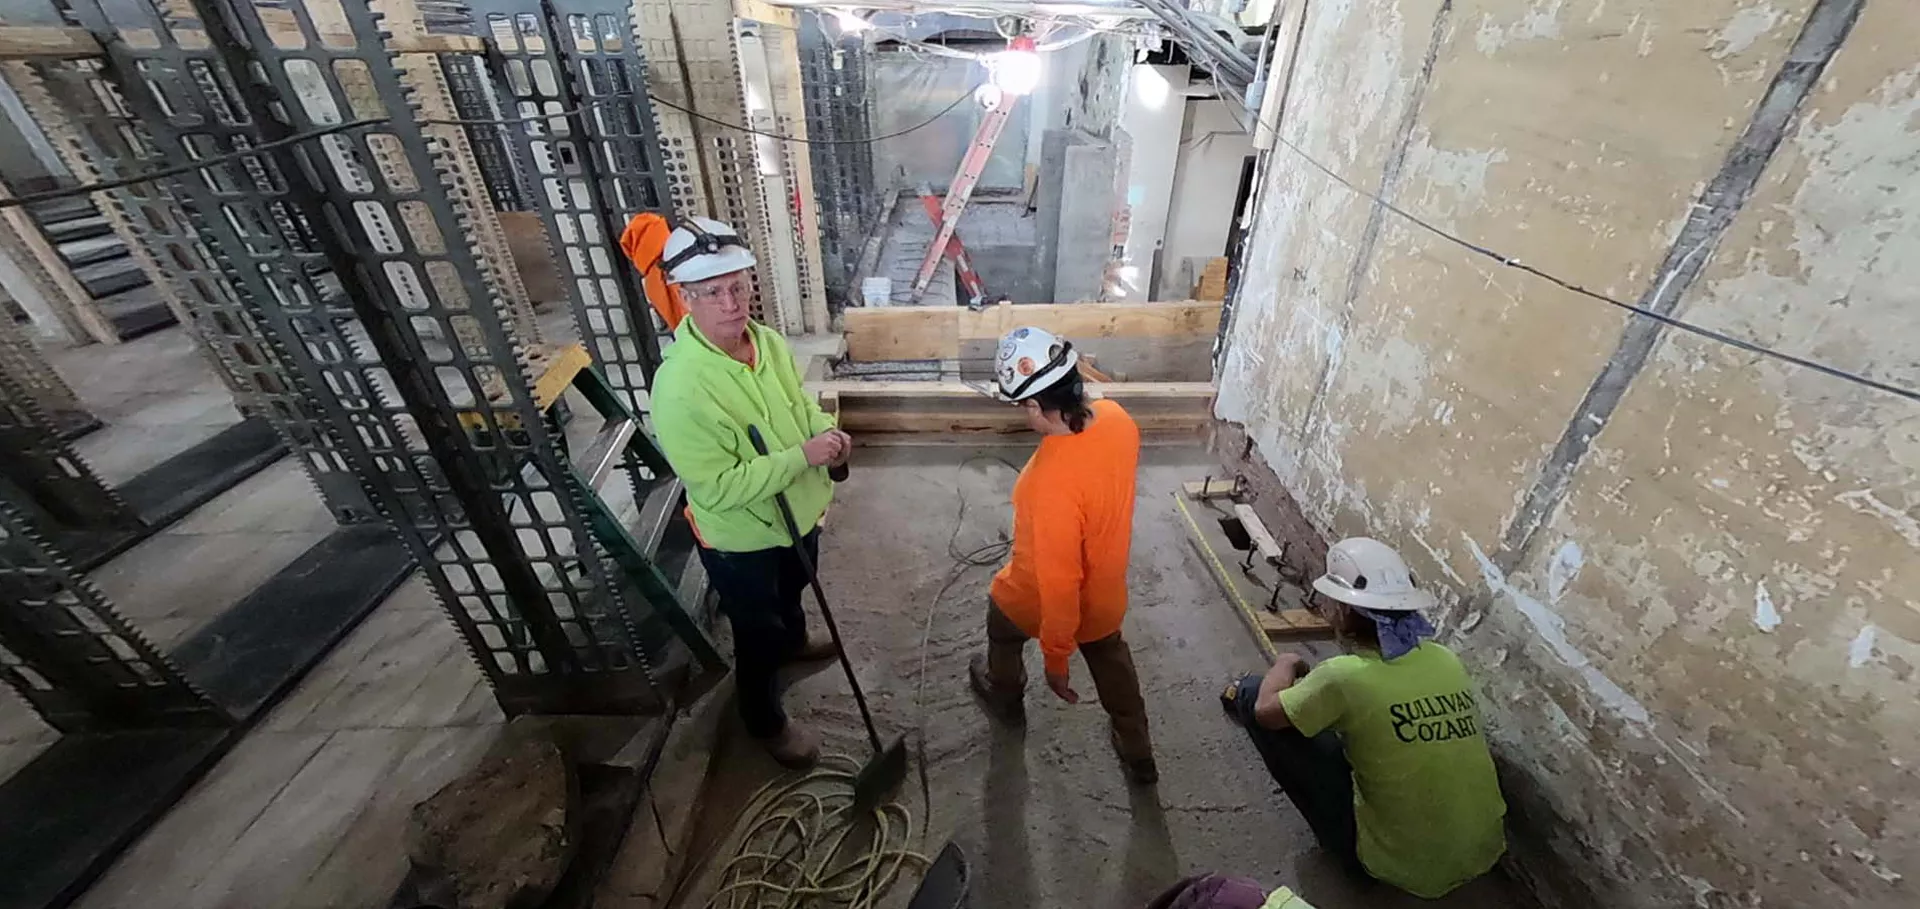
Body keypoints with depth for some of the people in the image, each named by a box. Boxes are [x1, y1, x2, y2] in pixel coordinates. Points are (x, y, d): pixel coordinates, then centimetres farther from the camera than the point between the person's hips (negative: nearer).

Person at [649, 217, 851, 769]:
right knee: (758, 635, 16)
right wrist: (803, 455, -33)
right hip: (739, 540, -7)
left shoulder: (768, 340, -9)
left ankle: (794, 641, 67)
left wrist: (826, 432, -14)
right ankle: (765, 722, 44)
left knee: (793, 591, 34)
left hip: (796, 512, 7)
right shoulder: (679, 388, -33)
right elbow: (720, 487, -31)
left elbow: (800, 403, 7)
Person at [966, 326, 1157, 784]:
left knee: (1002, 622, 31)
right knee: (1111, 660, 33)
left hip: (1040, 600, -5)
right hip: (1105, 591, 6)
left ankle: (1005, 694, 61)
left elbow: (1058, 584, -32)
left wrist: (1056, 660, -17)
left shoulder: (1052, 483, -42)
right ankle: (1139, 754, 53)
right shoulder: (1116, 418, -19)